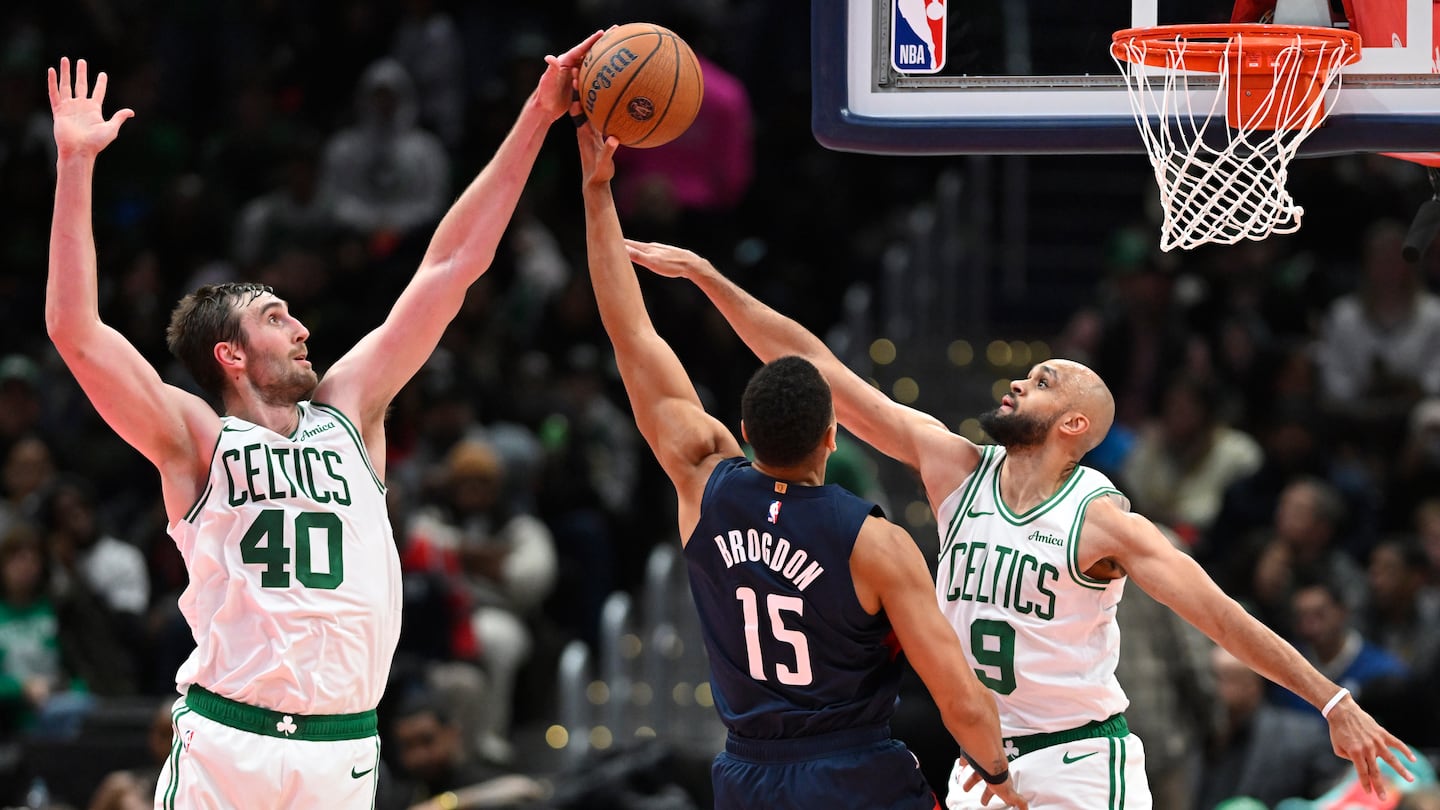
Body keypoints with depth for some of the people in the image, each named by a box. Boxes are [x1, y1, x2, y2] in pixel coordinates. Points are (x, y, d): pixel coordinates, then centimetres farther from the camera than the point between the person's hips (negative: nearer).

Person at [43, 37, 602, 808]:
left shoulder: (347, 412, 15)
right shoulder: (197, 442, 3)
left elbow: (448, 268, 15)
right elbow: (76, 331, -8)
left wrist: (537, 118, 14)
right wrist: (76, 165, -11)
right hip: (224, 742, -4)